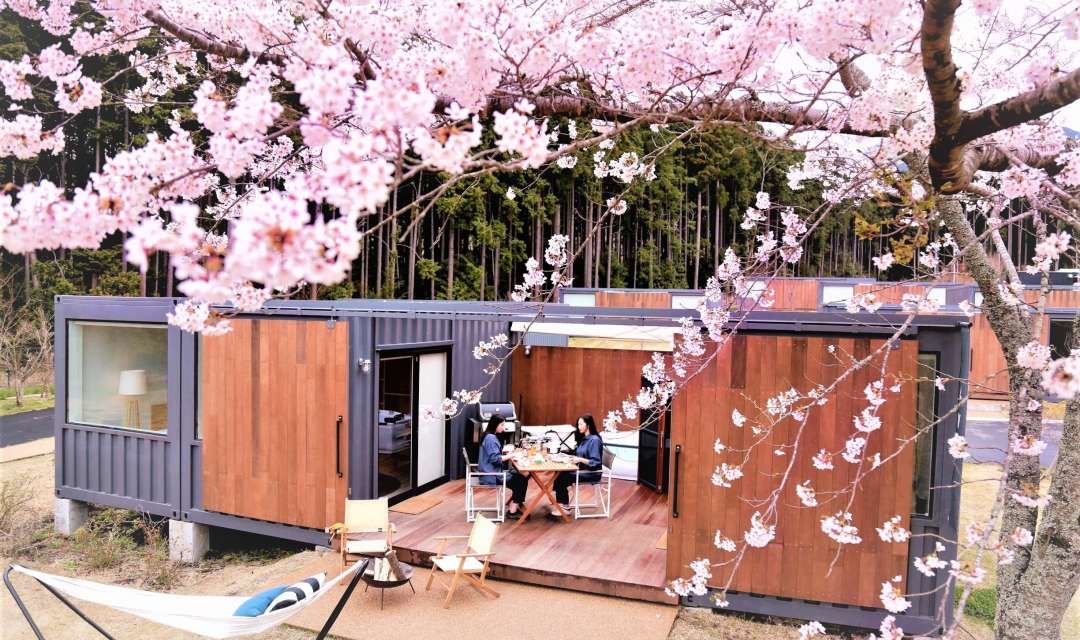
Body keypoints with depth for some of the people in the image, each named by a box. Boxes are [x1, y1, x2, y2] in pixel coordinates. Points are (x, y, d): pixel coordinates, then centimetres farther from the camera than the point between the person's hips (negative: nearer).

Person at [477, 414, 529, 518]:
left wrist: (507, 453, 8)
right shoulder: (491, 438, -19)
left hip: (492, 472, 10)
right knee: (522, 481, -9)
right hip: (492, 476, -10)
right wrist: (510, 455, -16)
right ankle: (512, 511, -2)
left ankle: (513, 507, 8)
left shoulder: (490, 436, 12)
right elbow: (495, 458, -25)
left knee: (519, 477, 5)